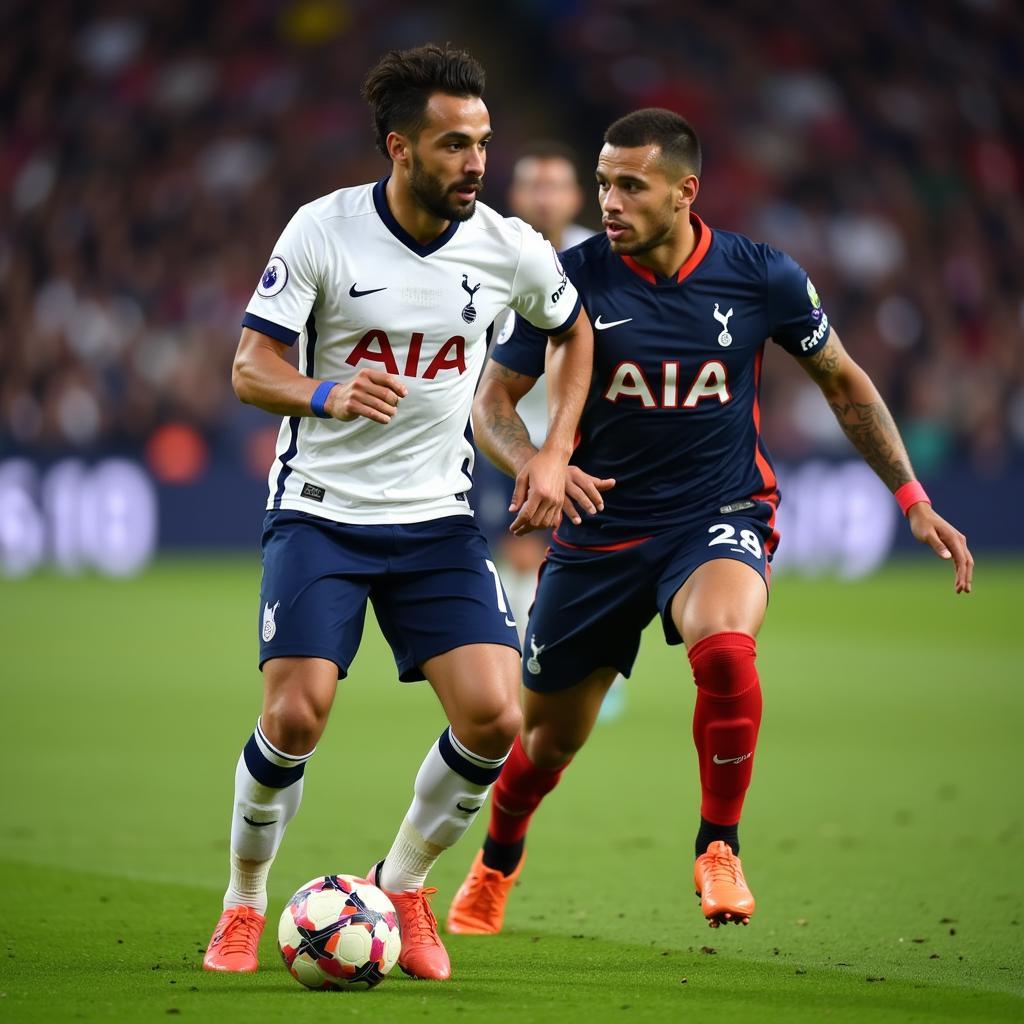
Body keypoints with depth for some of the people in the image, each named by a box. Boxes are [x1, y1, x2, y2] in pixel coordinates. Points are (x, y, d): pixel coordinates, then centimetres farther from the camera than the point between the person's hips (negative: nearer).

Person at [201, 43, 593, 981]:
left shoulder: (507, 249, -4)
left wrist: (554, 455, 6)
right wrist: (328, 394, -30)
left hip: (437, 517, 3)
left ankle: (403, 884, 13)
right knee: (295, 718, -15)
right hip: (320, 509, -2)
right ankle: (244, 904, 11)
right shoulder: (323, 231, -11)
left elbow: (572, 329, 17)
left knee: (493, 717, -13)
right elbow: (251, 368, -9)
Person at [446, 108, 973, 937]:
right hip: (600, 530, 1)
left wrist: (915, 501, 4)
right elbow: (493, 400, -2)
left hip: (720, 518, -1)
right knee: (551, 735, 10)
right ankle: (497, 862, 44)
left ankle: (719, 850, -13)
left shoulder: (760, 276, -8)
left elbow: (844, 383, 8)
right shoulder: (573, 278, -10)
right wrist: (535, 464, -24)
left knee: (725, 649, -34)